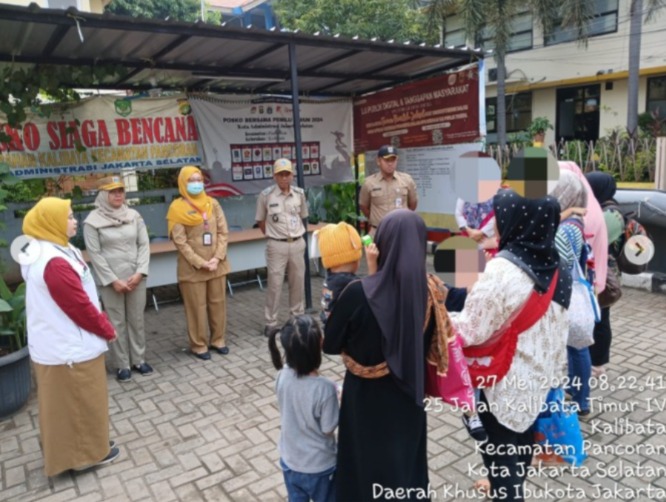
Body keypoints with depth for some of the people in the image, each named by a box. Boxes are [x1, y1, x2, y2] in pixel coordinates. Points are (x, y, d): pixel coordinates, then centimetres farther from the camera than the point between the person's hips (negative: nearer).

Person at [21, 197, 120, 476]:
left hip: (54, 343, 10)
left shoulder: (43, 252, 6)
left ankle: (63, 449, 39)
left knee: (63, 402, 22)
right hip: (70, 348, -10)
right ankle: (88, 452, 25)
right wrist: (107, 330, -9)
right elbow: (80, 307, -23)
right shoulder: (55, 263, -28)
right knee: (81, 401, 8)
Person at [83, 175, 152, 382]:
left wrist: (139, 273, -8)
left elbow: (144, 245, 2)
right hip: (110, 280, -3)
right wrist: (113, 280, -12)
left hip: (136, 277, 3)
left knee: (137, 319, 11)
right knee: (117, 322, 5)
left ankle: (138, 359, 24)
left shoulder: (134, 216, 3)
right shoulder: (93, 221, -6)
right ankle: (122, 364, 17)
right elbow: (95, 254, -8)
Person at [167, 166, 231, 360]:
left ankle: (218, 340, 27)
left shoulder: (213, 204, 5)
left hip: (216, 264, 4)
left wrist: (217, 258, -10)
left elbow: (223, 232, 3)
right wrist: (201, 263, -16)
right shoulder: (177, 208, -6)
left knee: (218, 303, 11)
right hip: (192, 267, -4)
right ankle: (199, 345, 18)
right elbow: (180, 242, -11)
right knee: (197, 307, 4)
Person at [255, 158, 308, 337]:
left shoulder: (299, 193, 2)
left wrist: (296, 234, 11)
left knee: (298, 282, 13)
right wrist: (273, 236, 5)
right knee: (274, 284, 0)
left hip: (298, 243, 4)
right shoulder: (266, 195, -8)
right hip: (277, 245, -3)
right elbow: (261, 221, 2)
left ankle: (298, 316, 28)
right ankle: (270, 322, 11)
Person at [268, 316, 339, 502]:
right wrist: (336, 402, -5)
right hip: (319, 465, -4)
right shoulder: (325, 388, -33)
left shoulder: (283, 376, -17)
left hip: (290, 460, 4)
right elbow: (328, 429, -19)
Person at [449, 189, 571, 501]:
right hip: (535, 376, 8)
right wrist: (552, 368, 19)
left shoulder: (503, 269, -26)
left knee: (499, 445, 12)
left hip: (503, 380, -8)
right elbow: (551, 326, 8)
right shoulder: (554, 267, -1)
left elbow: (471, 329, -22)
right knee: (520, 439, 26)